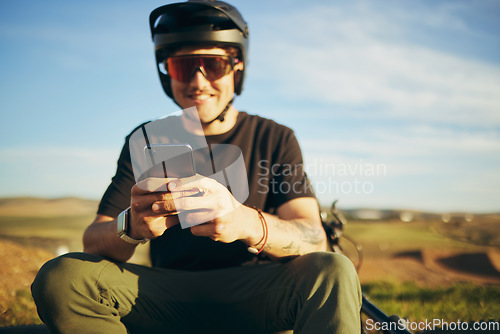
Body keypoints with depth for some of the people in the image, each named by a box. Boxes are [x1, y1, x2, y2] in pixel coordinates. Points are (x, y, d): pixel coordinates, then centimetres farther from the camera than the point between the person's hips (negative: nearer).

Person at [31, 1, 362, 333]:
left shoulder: (276, 139, 3)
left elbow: (314, 240, -11)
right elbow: (93, 242, -3)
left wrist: (250, 225, -34)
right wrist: (131, 227, -29)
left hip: (254, 298, -2)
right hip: (169, 292, 2)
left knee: (333, 271, -33)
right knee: (61, 277, -24)